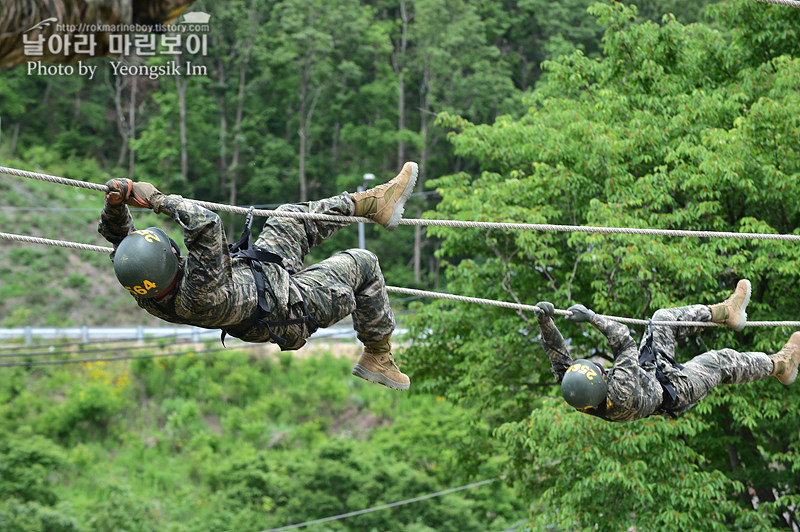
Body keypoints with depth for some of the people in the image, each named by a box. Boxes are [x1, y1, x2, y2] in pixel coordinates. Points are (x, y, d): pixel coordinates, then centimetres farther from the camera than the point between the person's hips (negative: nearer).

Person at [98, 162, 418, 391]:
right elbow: (205, 223, -56)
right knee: (362, 263, 11)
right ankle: (377, 356, 30)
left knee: (290, 218, 20)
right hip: (290, 304, -8)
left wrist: (115, 202, -30)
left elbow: (118, 233, -11)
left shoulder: (146, 295, -24)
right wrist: (158, 200, -44)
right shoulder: (198, 298, -48)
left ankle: (374, 202, 38)